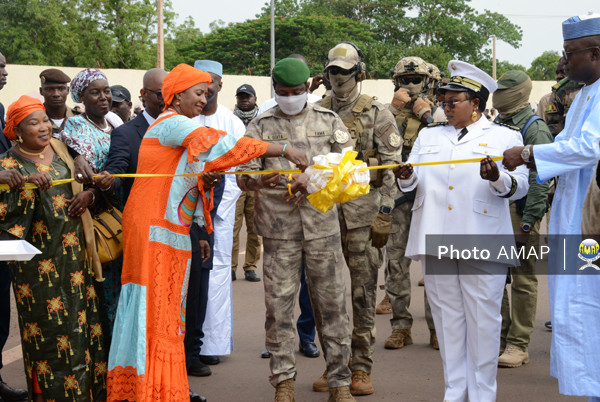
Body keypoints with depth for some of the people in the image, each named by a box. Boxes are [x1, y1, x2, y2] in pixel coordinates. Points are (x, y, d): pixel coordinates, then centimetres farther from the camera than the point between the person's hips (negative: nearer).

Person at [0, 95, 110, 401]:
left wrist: (87, 195, -5)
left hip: (74, 247, 5)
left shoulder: (59, 148, 9)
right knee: (48, 321, 0)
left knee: (81, 314, 7)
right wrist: (29, 183, -29)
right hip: (39, 255, -5)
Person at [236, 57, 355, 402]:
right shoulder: (261, 125, 8)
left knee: (332, 303, 2)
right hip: (278, 229, 0)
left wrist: (313, 180, -11)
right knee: (279, 305, 1)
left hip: (323, 227, 0)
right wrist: (261, 182, -20)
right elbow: (243, 176, 3)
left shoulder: (329, 121, 10)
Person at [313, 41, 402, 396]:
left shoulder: (377, 114, -1)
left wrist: (385, 216, -10)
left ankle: (362, 369, 9)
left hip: (363, 215, -3)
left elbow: (392, 166, -3)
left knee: (363, 293, 1)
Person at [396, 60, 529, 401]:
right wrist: (407, 177, -9)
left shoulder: (505, 137, 7)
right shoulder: (429, 136, 20)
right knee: (447, 317, 8)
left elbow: (520, 186, -3)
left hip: (482, 242, -4)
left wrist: (498, 178, -24)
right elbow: (414, 182, 13)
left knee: (482, 320, -2)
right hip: (437, 240, 4)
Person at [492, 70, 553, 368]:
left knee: (522, 279, -2)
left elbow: (539, 179, -14)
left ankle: (518, 345, 3)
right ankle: (498, 338, 21)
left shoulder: (534, 128, -8)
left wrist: (529, 222, -19)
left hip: (520, 212, -8)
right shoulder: (496, 125, 16)